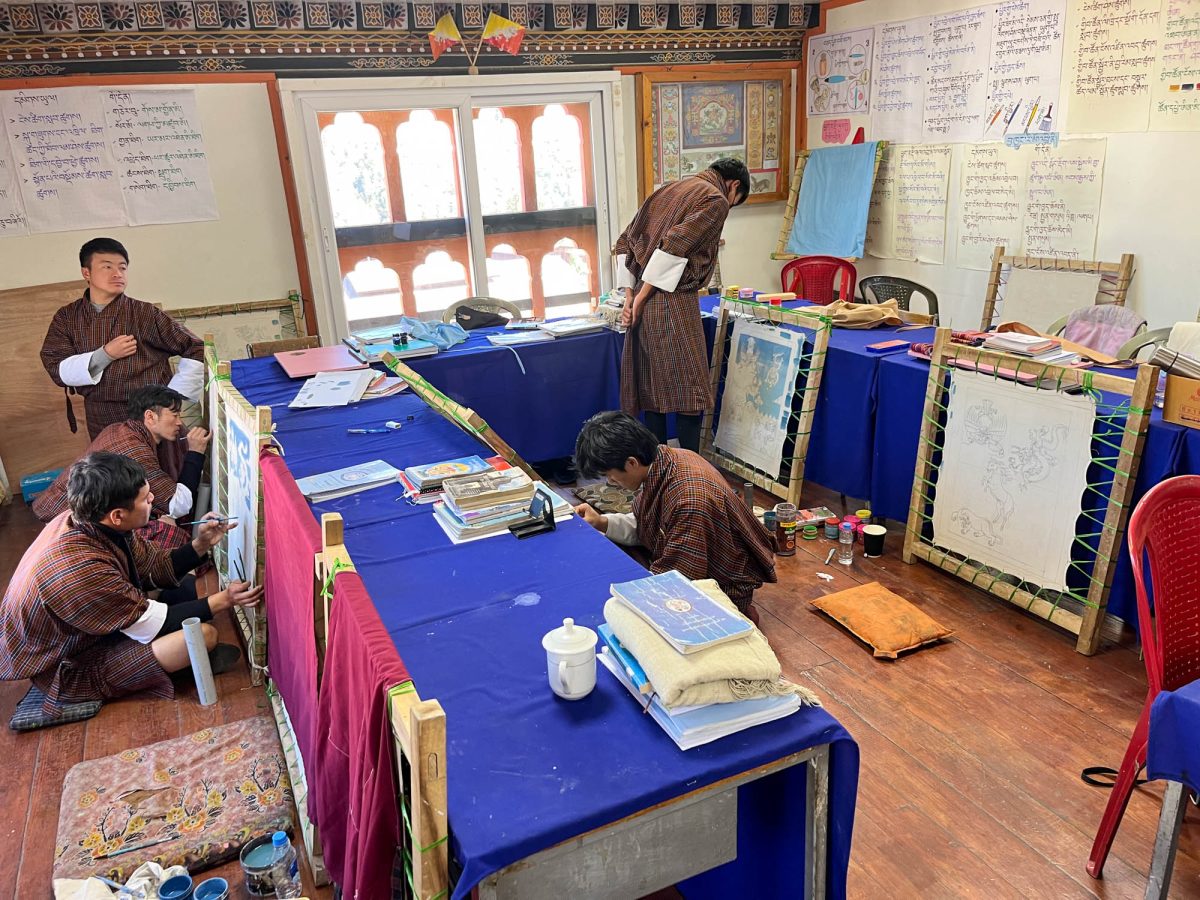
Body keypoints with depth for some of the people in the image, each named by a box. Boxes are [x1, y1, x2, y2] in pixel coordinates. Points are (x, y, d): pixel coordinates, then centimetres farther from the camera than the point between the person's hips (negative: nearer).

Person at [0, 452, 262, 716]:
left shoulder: (88, 521, -13)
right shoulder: (79, 568, -38)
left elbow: (153, 567, 2)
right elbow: (152, 625, -26)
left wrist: (200, 545, -11)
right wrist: (222, 601, -19)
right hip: (66, 667, -9)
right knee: (203, 634, -22)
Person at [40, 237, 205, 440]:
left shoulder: (145, 314, -5)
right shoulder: (66, 318, 5)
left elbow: (195, 351, -5)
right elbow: (57, 370, -3)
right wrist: (105, 355, -16)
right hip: (101, 423, 2)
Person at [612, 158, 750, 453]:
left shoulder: (668, 191, 21)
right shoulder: (715, 200, -3)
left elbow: (624, 243, 17)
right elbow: (674, 246, -17)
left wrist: (630, 294, 10)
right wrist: (640, 297, -13)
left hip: (644, 304, 8)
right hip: (673, 305, -8)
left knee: (653, 388, 12)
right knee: (688, 390, -1)